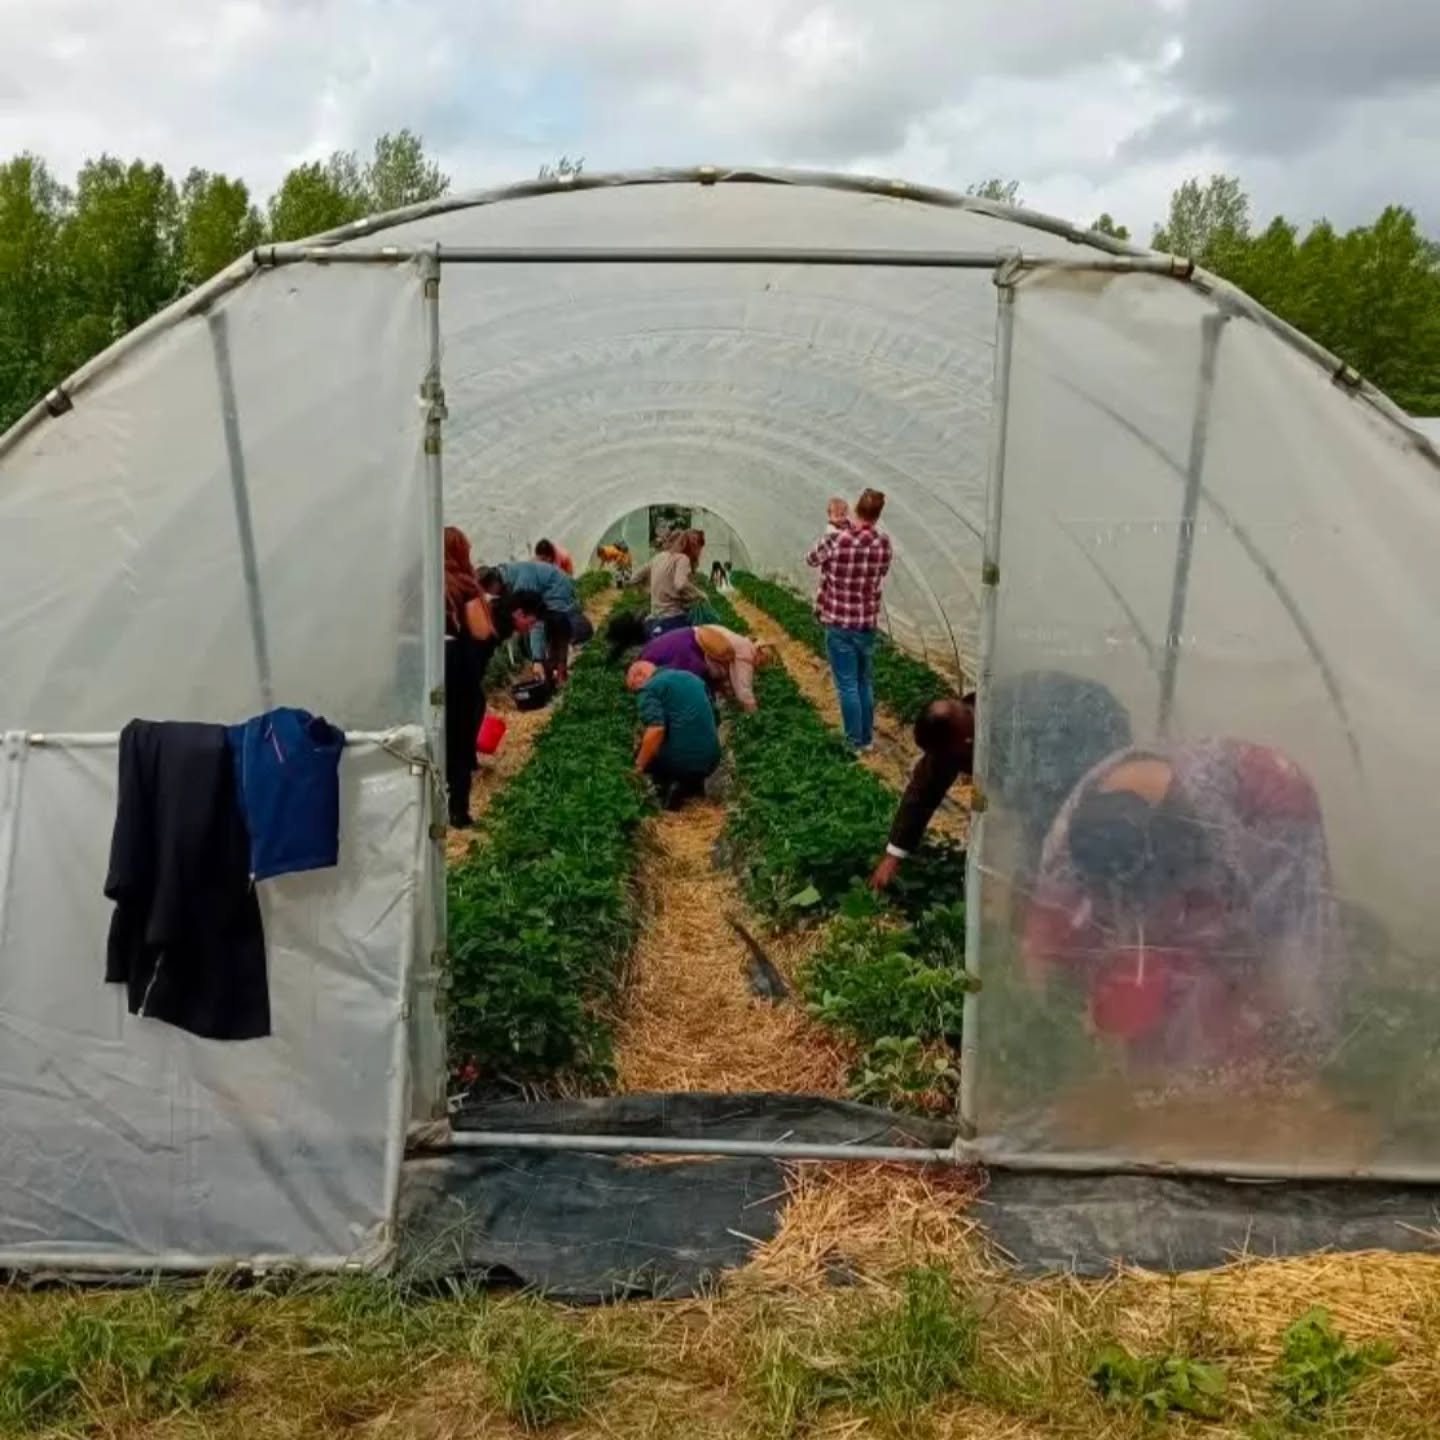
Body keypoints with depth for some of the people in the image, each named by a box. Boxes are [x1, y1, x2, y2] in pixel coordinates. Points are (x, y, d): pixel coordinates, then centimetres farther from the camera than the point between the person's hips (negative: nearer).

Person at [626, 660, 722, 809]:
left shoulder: (649, 688, -4)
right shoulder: (692, 677, 20)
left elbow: (656, 729, -20)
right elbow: (712, 714, 30)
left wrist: (639, 767, -10)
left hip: (680, 761, -7)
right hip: (711, 759, 7)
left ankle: (670, 786, -1)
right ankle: (693, 784, 14)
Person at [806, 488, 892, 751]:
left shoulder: (835, 538, -16)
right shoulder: (884, 543, -4)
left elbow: (811, 561, 3)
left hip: (839, 624, -4)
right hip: (868, 624, 4)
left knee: (848, 685, 3)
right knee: (865, 683, 17)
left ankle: (855, 742, 9)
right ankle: (867, 738, 25)